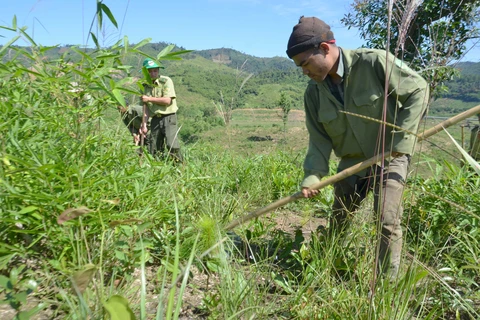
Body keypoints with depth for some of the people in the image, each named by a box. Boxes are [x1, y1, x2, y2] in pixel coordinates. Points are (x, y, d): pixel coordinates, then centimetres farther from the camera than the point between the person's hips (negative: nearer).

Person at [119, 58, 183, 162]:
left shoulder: (166, 81, -4)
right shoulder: (145, 86, 11)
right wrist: (144, 125, -1)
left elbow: (167, 100, -14)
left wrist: (149, 99, -10)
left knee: (173, 146, -14)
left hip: (168, 117, -5)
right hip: (154, 119, 5)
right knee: (152, 150, 6)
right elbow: (145, 107, 8)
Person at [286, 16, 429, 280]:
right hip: (351, 162, 5)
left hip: (389, 157, -4)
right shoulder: (314, 92, -6)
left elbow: (418, 90, -12)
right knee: (337, 222, 14)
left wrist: (401, 138, -18)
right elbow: (319, 140, -6)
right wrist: (312, 177, -19)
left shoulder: (374, 62, -21)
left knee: (388, 221, -10)